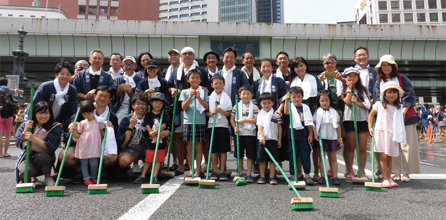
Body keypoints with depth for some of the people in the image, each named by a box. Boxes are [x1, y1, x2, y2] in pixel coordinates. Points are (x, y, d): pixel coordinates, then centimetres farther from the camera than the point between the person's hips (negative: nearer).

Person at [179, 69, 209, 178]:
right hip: (188, 121, 1)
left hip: (201, 122, -1)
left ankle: (198, 170, 7)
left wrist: (198, 97, -11)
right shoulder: (185, 92, 9)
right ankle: (191, 169, 11)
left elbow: (206, 107, -1)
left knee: (199, 146, 1)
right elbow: (183, 107, 0)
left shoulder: (203, 92, 8)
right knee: (189, 146, 2)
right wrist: (190, 96, -10)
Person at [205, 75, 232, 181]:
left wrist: (221, 110, -14)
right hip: (211, 125, 1)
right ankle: (214, 171, 12)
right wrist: (211, 113, -13)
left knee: (223, 150, 2)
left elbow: (229, 114, 2)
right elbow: (205, 111, 6)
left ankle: (222, 171, 11)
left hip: (223, 125, 0)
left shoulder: (226, 97, 5)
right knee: (213, 150, 3)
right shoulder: (209, 97, 7)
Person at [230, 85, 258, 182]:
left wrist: (244, 120, -15)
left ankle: (249, 174, 11)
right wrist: (235, 127, -9)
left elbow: (256, 120, -8)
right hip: (239, 134, 2)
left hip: (250, 134, -1)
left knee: (250, 155, 3)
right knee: (239, 155, 8)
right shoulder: (236, 106, 7)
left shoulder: (254, 107, 2)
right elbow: (232, 119, 6)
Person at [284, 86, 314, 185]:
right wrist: (286, 100, -33)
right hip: (293, 134, -1)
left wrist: (310, 134, 1)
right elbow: (286, 112, -24)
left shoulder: (305, 107, 6)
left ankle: (307, 175, 14)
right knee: (293, 155, 4)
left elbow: (309, 122, 5)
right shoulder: (290, 106, 1)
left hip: (304, 134, 1)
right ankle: (293, 175, 14)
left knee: (305, 154, 5)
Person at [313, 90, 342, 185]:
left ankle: (335, 176, 9)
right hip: (321, 138, -1)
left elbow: (338, 125, 9)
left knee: (333, 158, 7)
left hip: (332, 138, 1)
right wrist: (315, 134, -14)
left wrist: (339, 138, 6)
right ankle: (322, 176, 9)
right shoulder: (318, 112, 2)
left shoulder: (334, 112, 6)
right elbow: (314, 124, 1)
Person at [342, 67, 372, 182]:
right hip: (349, 120, -2)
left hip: (363, 120, 2)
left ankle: (362, 172, 10)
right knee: (351, 147, 0)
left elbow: (368, 105, 4)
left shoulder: (364, 89, 14)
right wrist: (349, 88, -5)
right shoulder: (344, 90, 8)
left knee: (363, 148, 2)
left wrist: (357, 102, -10)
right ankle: (350, 172, 6)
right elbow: (348, 101, -10)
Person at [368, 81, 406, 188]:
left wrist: (400, 138, 7)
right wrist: (370, 127, 3)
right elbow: (371, 114, 12)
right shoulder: (379, 104, 2)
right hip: (381, 132, -3)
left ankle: (389, 178, 15)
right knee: (383, 156, -7)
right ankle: (385, 179, -4)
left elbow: (400, 122, 12)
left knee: (390, 157, 7)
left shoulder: (399, 107, 10)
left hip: (393, 134, 3)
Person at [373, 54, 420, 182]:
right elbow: (377, 99, 6)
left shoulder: (401, 78, 8)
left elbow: (409, 94, -1)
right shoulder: (378, 83, 12)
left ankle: (406, 173, 4)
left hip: (405, 117, -1)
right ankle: (396, 172, 8)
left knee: (406, 145, -4)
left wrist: (403, 111, -11)